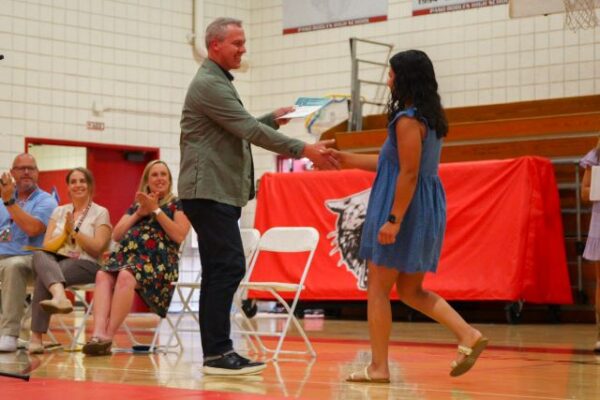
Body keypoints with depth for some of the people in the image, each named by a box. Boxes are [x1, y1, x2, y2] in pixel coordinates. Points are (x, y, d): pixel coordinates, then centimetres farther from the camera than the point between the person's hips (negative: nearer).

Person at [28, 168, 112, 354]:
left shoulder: (100, 213, 8)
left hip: (85, 264, -3)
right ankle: (59, 296, -67)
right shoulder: (59, 211, 21)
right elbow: (46, 246, 10)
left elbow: (97, 248, -4)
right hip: (55, 260, 3)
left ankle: (37, 337, -49)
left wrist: (74, 231, -10)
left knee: (44, 277, -36)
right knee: (39, 256, -38)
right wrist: (65, 233, -7)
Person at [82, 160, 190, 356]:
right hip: (128, 253, 5)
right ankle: (98, 333, -46)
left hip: (157, 259, -4)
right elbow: (116, 235, 18)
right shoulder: (137, 204, 28)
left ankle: (108, 337, -39)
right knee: (103, 275, -30)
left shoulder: (177, 204, 14)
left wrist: (156, 210, -3)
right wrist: (139, 213, 7)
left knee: (126, 276, -37)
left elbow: (179, 235, -3)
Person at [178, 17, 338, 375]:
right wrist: (304, 150, -20)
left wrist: (273, 119, 13)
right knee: (229, 266, -13)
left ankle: (215, 352, 10)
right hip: (209, 191, -11)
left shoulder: (218, 82, 21)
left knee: (219, 271, 9)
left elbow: (240, 128, 28)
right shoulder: (209, 84, -12)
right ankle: (218, 353, -13)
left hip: (218, 192, 11)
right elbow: (249, 130, -19)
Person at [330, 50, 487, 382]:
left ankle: (378, 367, 4)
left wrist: (393, 219, -22)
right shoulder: (430, 117, 15)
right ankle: (468, 335, 1)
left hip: (405, 208, -9)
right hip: (427, 209, 9)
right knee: (410, 290, 15)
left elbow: (408, 174, -20)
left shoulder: (407, 119, -14)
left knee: (378, 288, 1)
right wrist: (348, 160, 22)